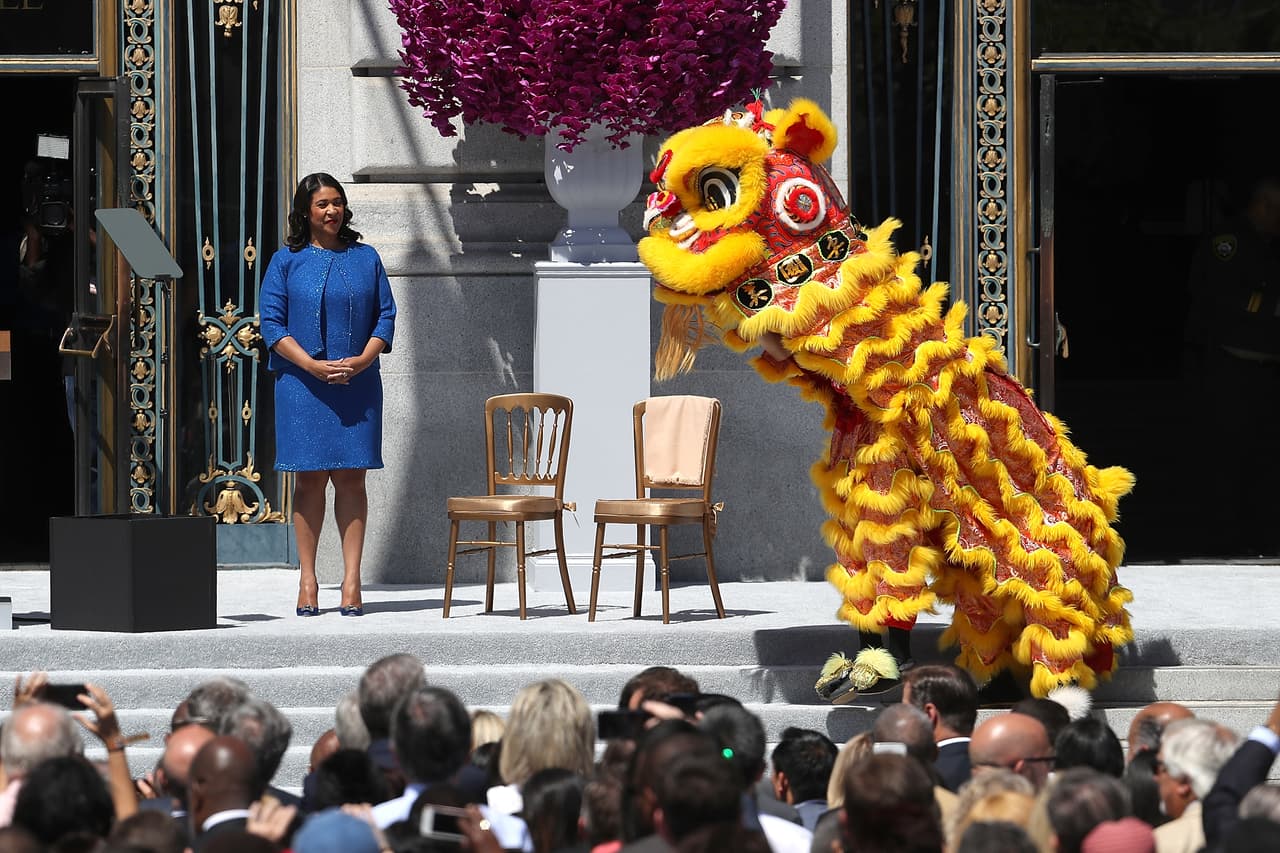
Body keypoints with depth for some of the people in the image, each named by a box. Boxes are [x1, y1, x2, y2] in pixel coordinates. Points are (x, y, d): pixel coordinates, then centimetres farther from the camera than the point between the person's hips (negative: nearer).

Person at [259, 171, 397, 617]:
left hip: (358, 384, 1)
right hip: (302, 385, -1)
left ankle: (351, 580, 0)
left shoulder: (365, 258, 11)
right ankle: (308, 580, 3)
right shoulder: (287, 261, 5)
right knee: (309, 478, -1)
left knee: (351, 477, -1)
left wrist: (361, 360, -9)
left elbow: (385, 315, 9)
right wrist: (313, 366, -12)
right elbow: (271, 323, 0)